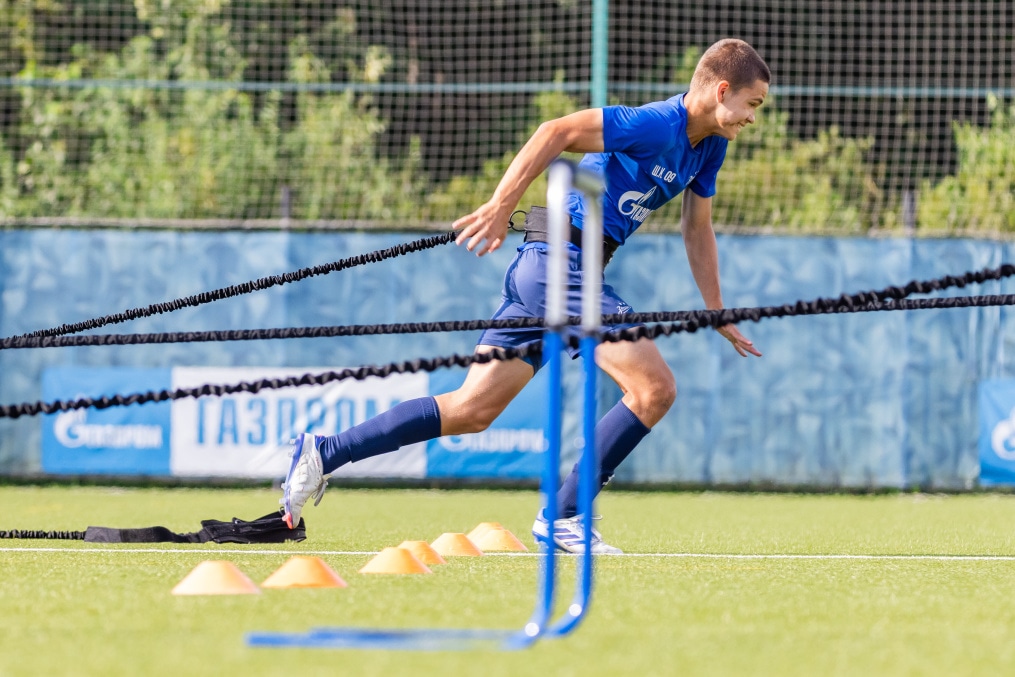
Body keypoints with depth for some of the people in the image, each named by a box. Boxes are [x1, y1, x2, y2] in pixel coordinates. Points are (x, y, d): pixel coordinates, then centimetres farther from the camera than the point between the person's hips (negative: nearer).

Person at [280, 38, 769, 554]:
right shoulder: (657, 125, -15)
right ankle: (562, 516, -7)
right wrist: (501, 206, -27)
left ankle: (323, 453, 9)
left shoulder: (709, 145, 14)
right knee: (655, 389, -12)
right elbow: (558, 131, -22)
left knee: (471, 410, 7)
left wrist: (717, 314, 25)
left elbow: (697, 229, 26)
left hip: (542, 271, 9)